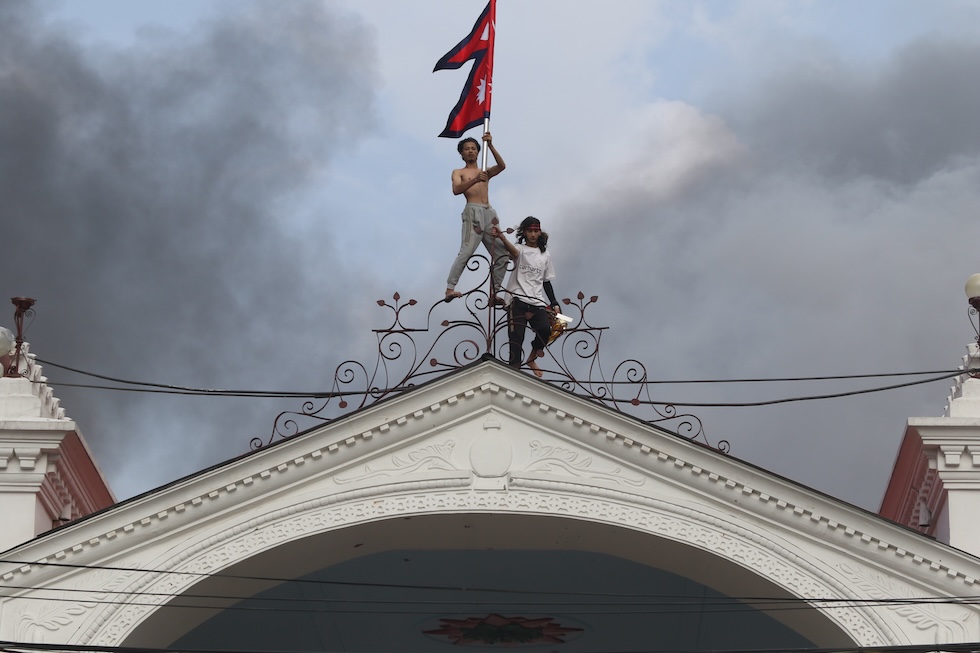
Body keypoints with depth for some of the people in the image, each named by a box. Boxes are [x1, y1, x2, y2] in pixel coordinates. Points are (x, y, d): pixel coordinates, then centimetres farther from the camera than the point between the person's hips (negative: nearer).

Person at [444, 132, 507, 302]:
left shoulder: (485, 172, 24)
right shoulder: (459, 172, 13)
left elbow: (502, 166, 4)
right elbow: (456, 190, -8)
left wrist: (490, 146, -7)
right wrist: (475, 180, -23)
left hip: (489, 213, 5)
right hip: (473, 212, -5)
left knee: (501, 255, 1)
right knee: (466, 251, -21)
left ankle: (494, 293, 6)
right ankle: (450, 289, -26)